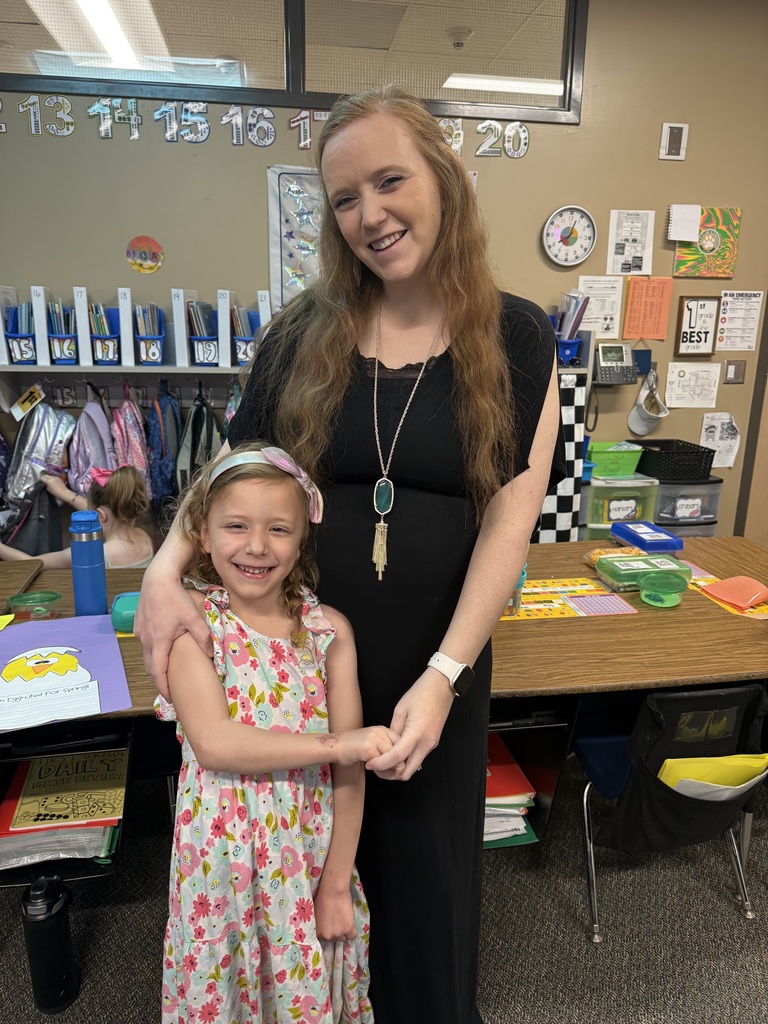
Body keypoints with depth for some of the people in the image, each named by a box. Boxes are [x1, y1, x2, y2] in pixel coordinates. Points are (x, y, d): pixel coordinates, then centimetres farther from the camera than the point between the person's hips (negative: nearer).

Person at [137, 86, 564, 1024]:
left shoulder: (515, 337, -5)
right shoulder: (304, 331, 0)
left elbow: (511, 517, -9)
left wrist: (442, 675, -17)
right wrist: (165, 569, -12)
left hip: (434, 656, -1)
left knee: (424, 860, 18)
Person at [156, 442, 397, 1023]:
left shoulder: (329, 631, -8)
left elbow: (351, 772, -5)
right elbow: (214, 743, -21)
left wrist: (336, 883, -4)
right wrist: (333, 744, -24)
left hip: (312, 853, 2)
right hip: (225, 856, -1)